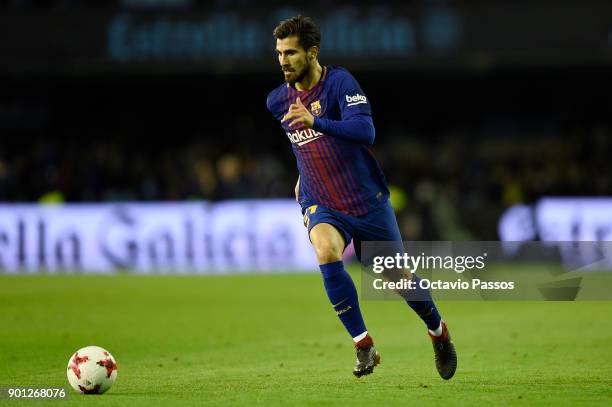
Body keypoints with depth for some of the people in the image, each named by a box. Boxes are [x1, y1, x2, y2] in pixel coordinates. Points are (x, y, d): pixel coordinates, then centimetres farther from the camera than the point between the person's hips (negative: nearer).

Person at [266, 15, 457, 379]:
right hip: (323, 208, 2)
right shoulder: (277, 101, 2)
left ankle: (439, 332, 40)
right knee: (326, 252, -31)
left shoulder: (340, 81, -15)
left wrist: (316, 121, -42)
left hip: (368, 201, -2)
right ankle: (364, 345, -24)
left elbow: (366, 131, -30)